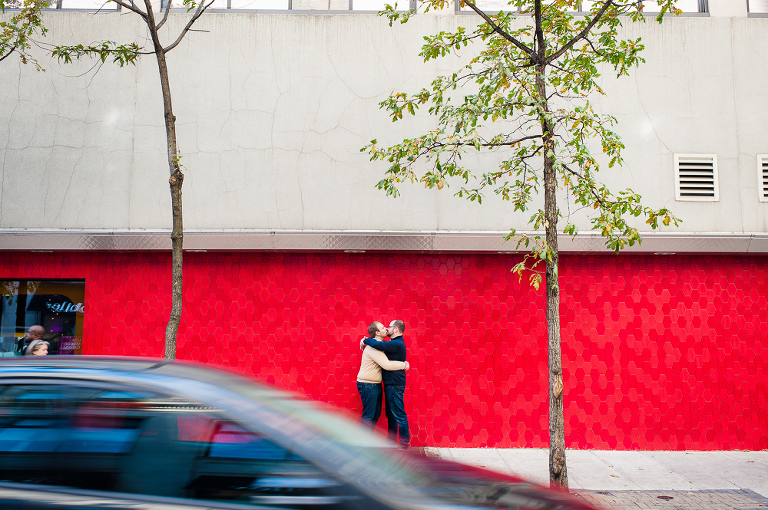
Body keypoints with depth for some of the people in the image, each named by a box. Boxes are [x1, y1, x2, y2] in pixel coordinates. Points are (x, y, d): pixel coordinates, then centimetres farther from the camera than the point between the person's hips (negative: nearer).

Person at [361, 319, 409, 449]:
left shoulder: (397, 344, -17)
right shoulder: (395, 343, 17)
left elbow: (378, 345, -28)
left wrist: (366, 340, -9)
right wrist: (367, 341, 4)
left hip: (395, 384, -10)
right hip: (391, 384, 10)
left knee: (399, 414, -4)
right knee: (391, 415, 16)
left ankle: (404, 444, 3)